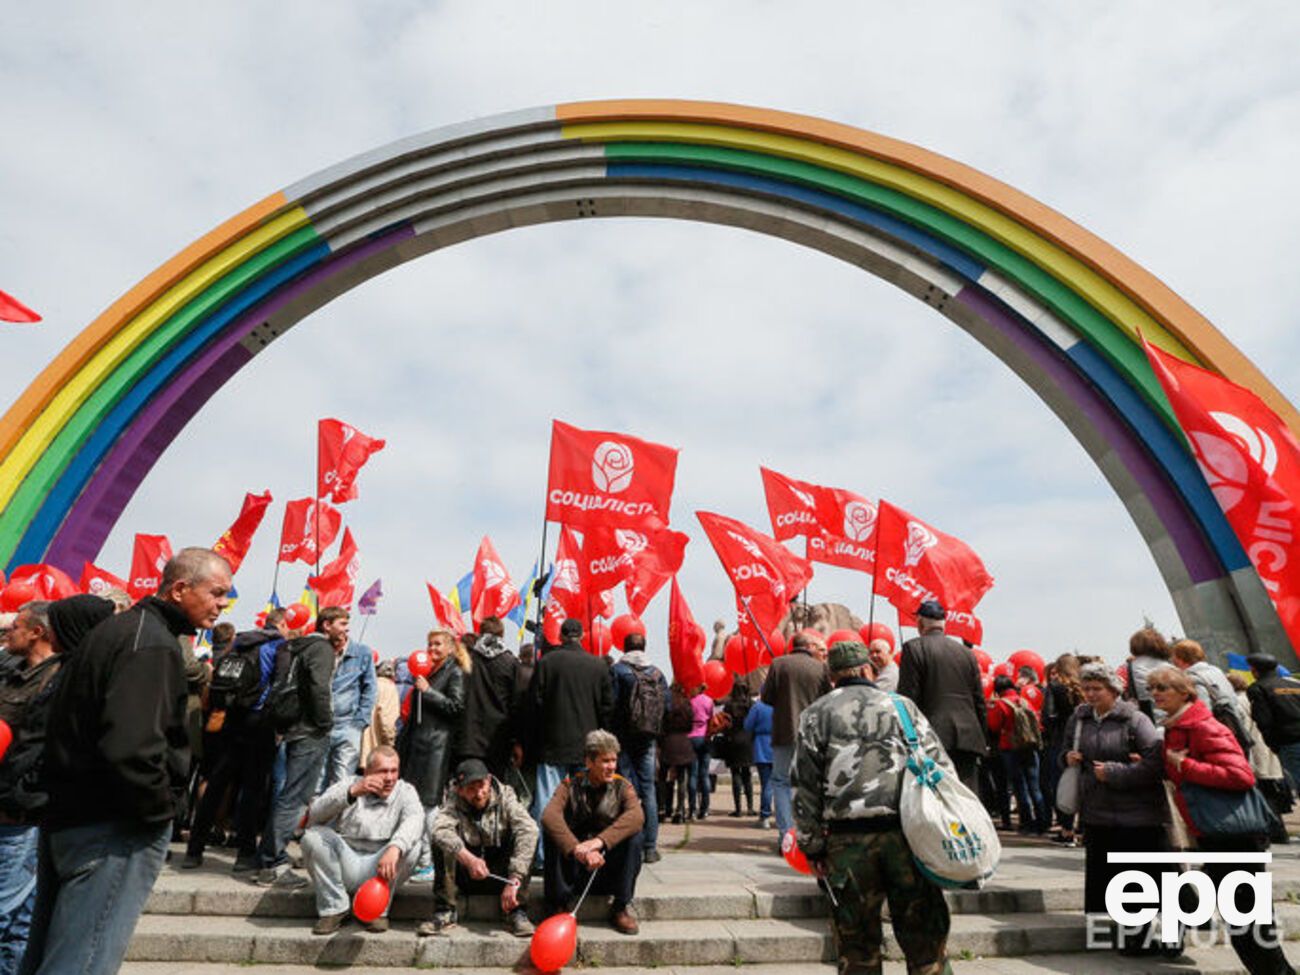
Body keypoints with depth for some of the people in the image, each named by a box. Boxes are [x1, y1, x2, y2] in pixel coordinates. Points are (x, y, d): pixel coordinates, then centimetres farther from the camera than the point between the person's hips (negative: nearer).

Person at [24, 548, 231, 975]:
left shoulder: (116, 628, 11)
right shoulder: (153, 645, -22)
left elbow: (69, 726, 19)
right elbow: (132, 748, -31)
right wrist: (162, 809, -16)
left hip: (65, 812, 11)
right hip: (113, 828, -10)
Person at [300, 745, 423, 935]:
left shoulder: (405, 792, 0)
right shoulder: (349, 784, 2)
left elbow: (414, 820, -21)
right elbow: (315, 814, -14)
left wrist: (394, 848, -42)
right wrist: (352, 793, -30)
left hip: (382, 869, -1)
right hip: (346, 865, 1)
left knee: (411, 845, -28)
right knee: (313, 836, -19)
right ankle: (334, 908, -8)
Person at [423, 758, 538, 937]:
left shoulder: (505, 796, -15)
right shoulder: (453, 800, -13)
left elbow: (528, 830, -31)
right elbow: (440, 828, -35)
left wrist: (514, 880, -40)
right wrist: (468, 859, -49)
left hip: (500, 874, 0)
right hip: (466, 876, 1)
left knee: (526, 839, -27)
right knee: (442, 843, -24)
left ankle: (516, 913, -20)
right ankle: (444, 912, -16)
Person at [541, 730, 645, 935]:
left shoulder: (622, 786, -2)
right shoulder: (570, 786, -4)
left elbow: (637, 816, -24)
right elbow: (549, 816, -26)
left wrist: (600, 841, -38)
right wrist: (577, 849, -43)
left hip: (608, 871, 1)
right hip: (574, 871, 0)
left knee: (634, 834, -25)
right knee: (551, 832, -24)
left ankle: (622, 906, -10)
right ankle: (559, 904, -11)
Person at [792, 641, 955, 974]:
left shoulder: (816, 714, 6)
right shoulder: (902, 706, 8)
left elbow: (805, 787, 3)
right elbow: (941, 769, 6)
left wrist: (812, 847, 8)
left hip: (847, 839, 0)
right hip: (906, 832, 1)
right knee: (924, 939, 14)